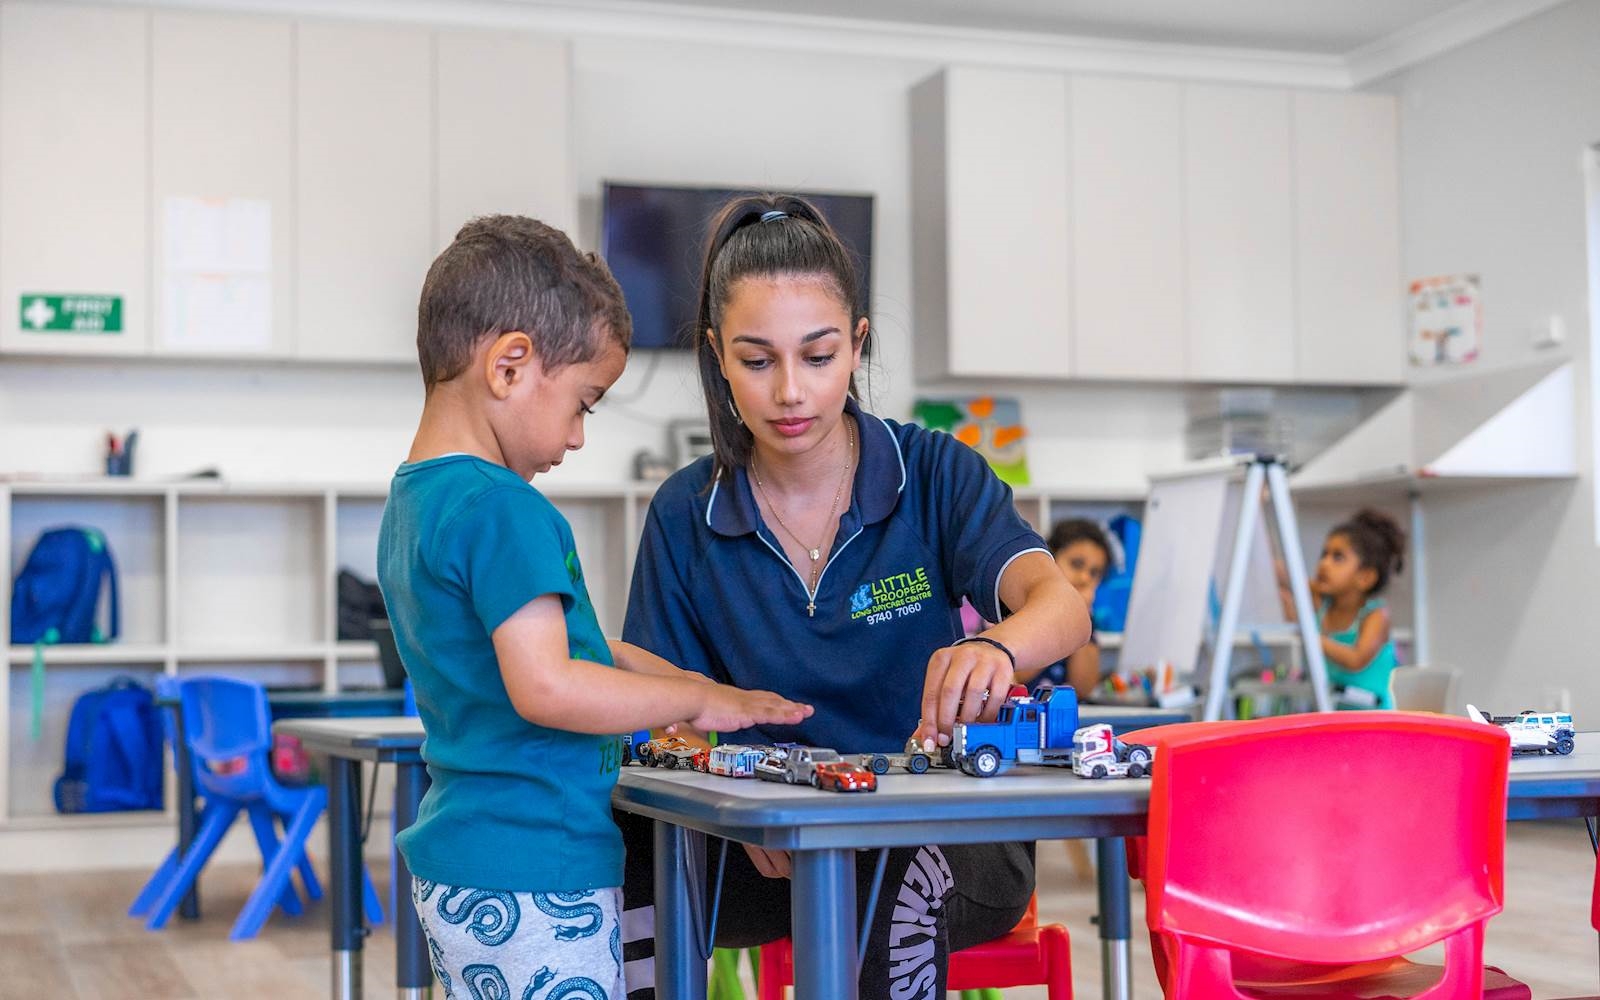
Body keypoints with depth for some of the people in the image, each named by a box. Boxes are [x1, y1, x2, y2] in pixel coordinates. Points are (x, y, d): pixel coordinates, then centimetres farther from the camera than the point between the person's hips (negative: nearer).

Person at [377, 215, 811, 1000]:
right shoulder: (501, 510, -19)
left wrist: (689, 681, 14)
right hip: (534, 882, -10)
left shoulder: (414, 500, 12)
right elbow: (545, 687, -26)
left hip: (455, 872, 10)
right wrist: (698, 699, -14)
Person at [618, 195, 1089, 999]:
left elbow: (1059, 605, -20)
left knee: (900, 880, -36)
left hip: (944, 833, -1)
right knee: (624, 848, -27)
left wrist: (997, 648, -45)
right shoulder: (685, 516, 1)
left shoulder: (934, 474, -4)